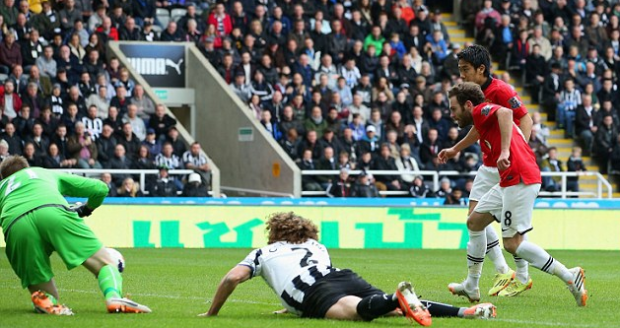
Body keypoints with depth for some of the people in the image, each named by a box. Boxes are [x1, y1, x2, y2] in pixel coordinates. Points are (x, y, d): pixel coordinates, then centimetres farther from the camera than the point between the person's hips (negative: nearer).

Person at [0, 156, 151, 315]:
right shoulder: (48, 173, 40)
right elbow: (100, 188, 36)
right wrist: (86, 210, 53)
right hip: (54, 211, -1)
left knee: (47, 298, 12)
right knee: (105, 262, 3)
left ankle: (45, 302, -23)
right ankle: (114, 297, -29)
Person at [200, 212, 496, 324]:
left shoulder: (263, 253, 29)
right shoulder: (317, 246, 42)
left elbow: (232, 278, 15)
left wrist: (212, 313, 29)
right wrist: (293, 306, 68)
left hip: (317, 295, -6)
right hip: (345, 278, 6)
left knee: (356, 309, -35)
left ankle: (399, 298, -65)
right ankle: (464, 311, -23)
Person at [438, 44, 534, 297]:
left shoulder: (500, 91, -17)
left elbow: (525, 120, -19)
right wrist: (456, 149, 28)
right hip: (489, 167, 9)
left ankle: (522, 277, 9)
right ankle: (504, 273, 8)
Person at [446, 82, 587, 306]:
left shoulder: (480, 111, -4)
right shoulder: (483, 121, 25)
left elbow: (505, 112, -26)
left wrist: (504, 151, -34)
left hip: (519, 180, -11)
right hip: (511, 181, 11)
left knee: (512, 243, -12)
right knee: (474, 222, 19)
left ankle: (569, 277, -11)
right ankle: (471, 287, 26)